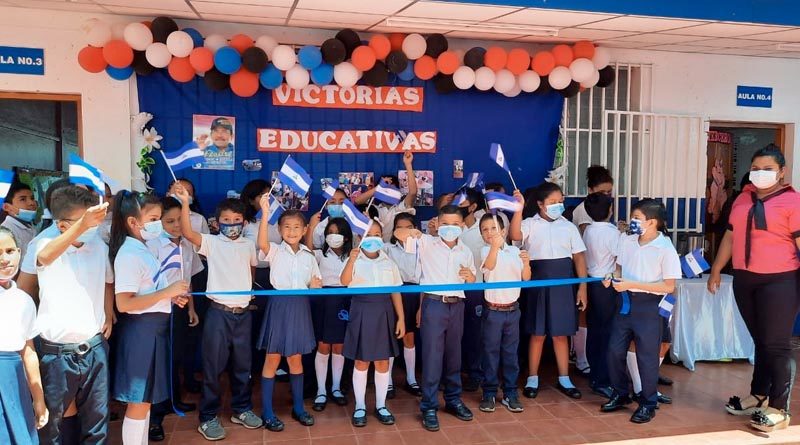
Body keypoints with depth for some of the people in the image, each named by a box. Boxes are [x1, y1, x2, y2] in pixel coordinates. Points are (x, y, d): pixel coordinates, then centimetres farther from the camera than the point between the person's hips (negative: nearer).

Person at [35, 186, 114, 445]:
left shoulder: (99, 246, 2)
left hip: (95, 348, 4)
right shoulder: (46, 243, -12)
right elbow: (45, 256, -39)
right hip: (57, 352, -3)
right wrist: (82, 225, -54)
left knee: (97, 416, 15)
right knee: (56, 419, 13)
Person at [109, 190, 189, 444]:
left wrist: (173, 297, 7)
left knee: (146, 398, 18)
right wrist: (167, 292, -22)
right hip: (141, 329, -10)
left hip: (154, 327, 10)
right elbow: (124, 303, -24)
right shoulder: (129, 254, -17)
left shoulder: (142, 249, 12)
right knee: (139, 400, 1)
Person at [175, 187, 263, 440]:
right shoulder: (211, 243, -4)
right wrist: (185, 203, -30)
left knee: (242, 364, 14)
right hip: (218, 312, -4)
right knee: (213, 366, 2)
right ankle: (208, 418, 14)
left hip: (244, 312, 4)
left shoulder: (248, 245, 8)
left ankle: (241, 409, 29)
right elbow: (187, 232, -22)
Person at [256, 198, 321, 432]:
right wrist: (265, 214, -38)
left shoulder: (309, 256, 8)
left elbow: (315, 284, 13)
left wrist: (315, 285, -11)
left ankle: (298, 407, 26)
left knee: (295, 358, 14)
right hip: (279, 305, -3)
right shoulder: (275, 251, -5)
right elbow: (262, 243, -28)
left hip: (300, 307, 3)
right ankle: (267, 412, 13)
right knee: (272, 359, 4)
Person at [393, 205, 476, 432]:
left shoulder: (465, 251, 9)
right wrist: (411, 232, -35)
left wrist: (470, 276, -7)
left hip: (456, 305, 4)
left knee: (454, 354, 15)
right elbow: (398, 233, -13)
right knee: (432, 356, -1)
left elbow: (471, 283, 17)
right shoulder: (427, 243, -4)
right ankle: (429, 407, 8)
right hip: (433, 304, -4)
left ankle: (453, 399, 30)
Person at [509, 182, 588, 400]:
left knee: (561, 333, 10)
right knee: (538, 333, 6)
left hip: (564, 283, 2)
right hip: (539, 282, -2)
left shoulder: (568, 226, 7)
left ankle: (564, 379, 22)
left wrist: (582, 287, 3)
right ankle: (532, 379, 18)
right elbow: (515, 235, -23)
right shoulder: (531, 224, -1)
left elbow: (579, 257, 7)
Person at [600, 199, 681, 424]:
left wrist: (632, 284, -21)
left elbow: (669, 287, -16)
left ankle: (648, 403, 21)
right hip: (626, 302, 6)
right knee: (614, 350, 9)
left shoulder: (666, 249, -15)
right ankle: (620, 394, 29)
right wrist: (612, 279, -7)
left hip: (649, 306, -5)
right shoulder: (627, 241, 2)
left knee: (647, 356, 4)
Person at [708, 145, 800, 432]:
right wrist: (715, 271, 19)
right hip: (744, 280, 6)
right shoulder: (743, 199, 12)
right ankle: (758, 396, 29)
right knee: (760, 341, 17)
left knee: (777, 345, -1)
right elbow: (730, 237, 17)